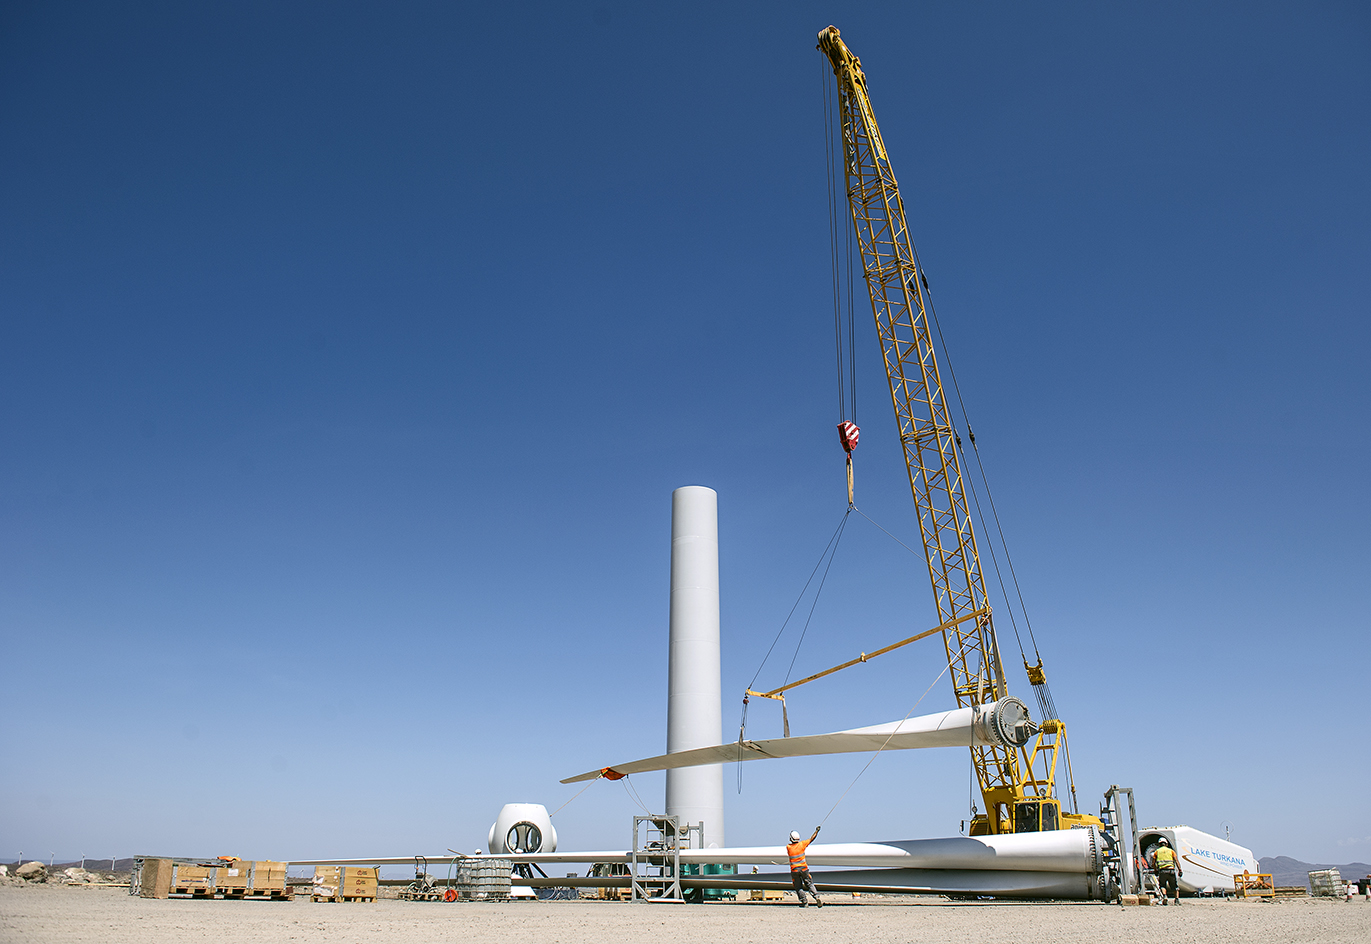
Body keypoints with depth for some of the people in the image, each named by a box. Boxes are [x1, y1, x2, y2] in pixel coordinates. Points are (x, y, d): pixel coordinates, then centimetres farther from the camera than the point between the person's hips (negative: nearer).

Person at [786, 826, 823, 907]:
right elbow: (811, 839, 4)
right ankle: (817, 897, -7)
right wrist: (817, 831, 15)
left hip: (794, 870, 0)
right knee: (810, 884, 8)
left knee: (798, 887, 11)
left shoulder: (788, 847, -8)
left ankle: (804, 901, 8)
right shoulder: (802, 844, -8)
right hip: (804, 869, 1)